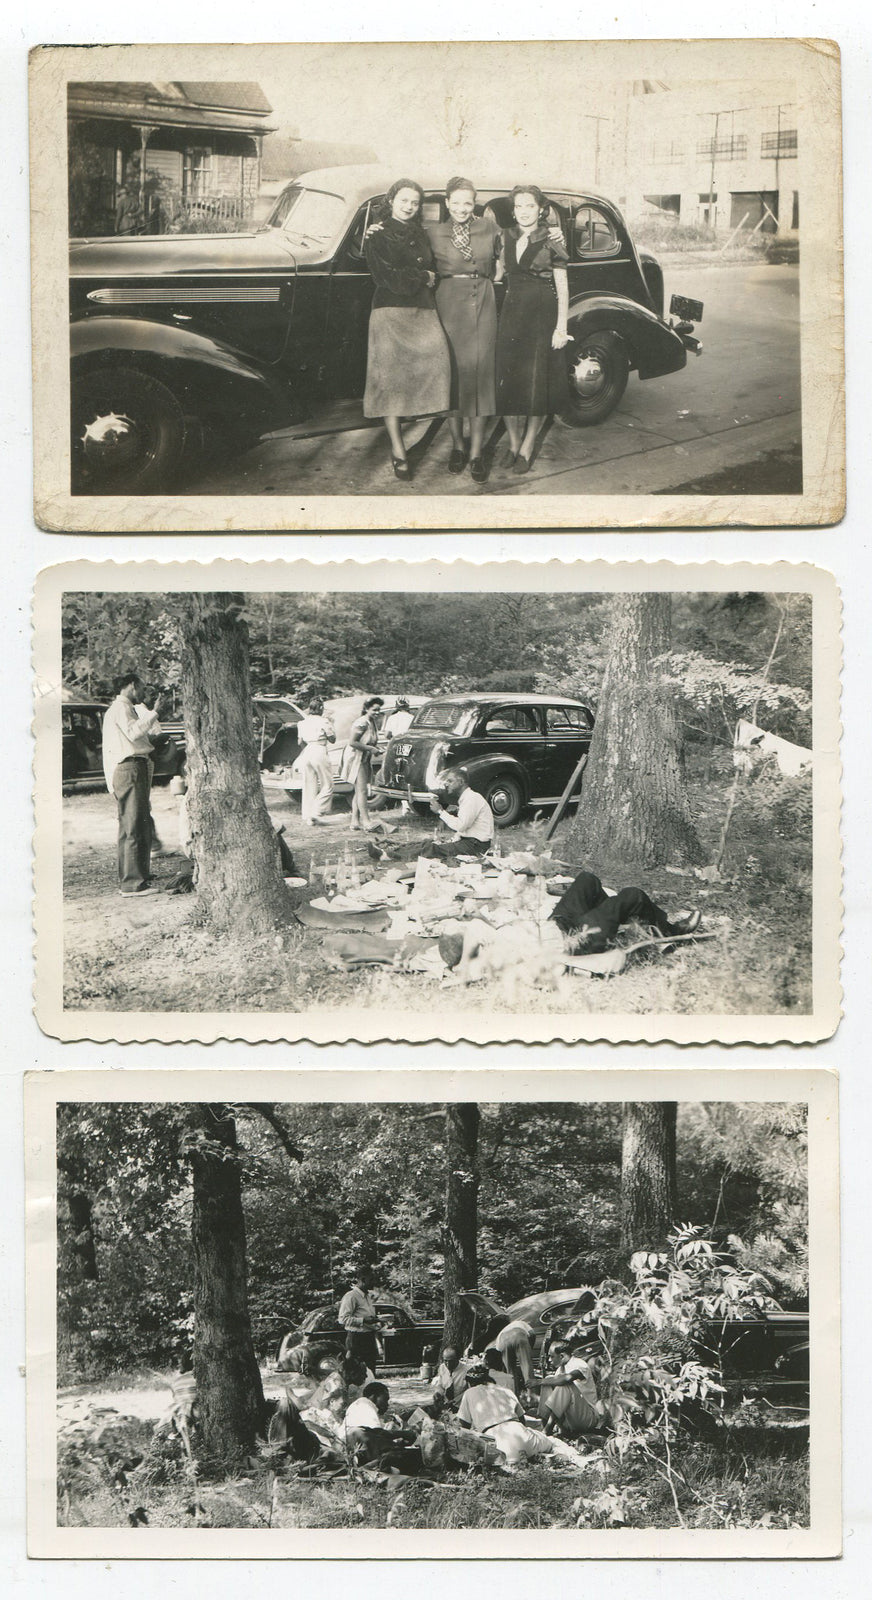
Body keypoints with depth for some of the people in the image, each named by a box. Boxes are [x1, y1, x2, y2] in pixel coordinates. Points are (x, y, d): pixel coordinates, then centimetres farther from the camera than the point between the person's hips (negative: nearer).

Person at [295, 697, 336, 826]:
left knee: (309, 787, 11)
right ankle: (316, 814, -5)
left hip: (306, 754, 6)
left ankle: (308, 817, 11)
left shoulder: (303, 723, 8)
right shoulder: (323, 722, -8)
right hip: (319, 753, -6)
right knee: (327, 786, 5)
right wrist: (330, 724, 9)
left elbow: (300, 741, 14)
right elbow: (332, 740, 0)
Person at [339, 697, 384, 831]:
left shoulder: (373, 722, 10)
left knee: (359, 791, 9)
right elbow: (352, 742, -23)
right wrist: (370, 748, -20)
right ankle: (365, 820, -14)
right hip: (355, 758, -10)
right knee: (362, 790, -12)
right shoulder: (362, 723, -19)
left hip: (364, 759, 10)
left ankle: (355, 820, 12)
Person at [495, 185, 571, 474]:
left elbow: (562, 287, -4)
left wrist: (561, 327, -9)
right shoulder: (506, 238, 8)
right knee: (507, 380, 3)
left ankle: (526, 448, 8)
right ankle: (513, 442, 18)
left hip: (543, 315, -4)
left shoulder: (551, 240, -4)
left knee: (537, 384, 0)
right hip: (512, 314, 4)